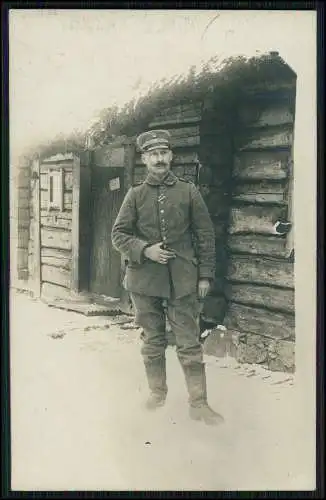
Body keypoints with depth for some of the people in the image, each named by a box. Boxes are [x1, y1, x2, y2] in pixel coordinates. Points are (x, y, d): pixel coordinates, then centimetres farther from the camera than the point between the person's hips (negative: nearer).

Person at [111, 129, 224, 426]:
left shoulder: (189, 192, 3)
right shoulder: (135, 195, 5)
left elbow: (205, 235, 4)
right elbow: (119, 234, 5)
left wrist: (205, 274, -1)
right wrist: (145, 250, -13)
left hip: (182, 280, -1)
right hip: (144, 279, 1)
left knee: (189, 343, 1)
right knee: (152, 341, 13)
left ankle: (198, 404, 9)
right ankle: (157, 392, 31)